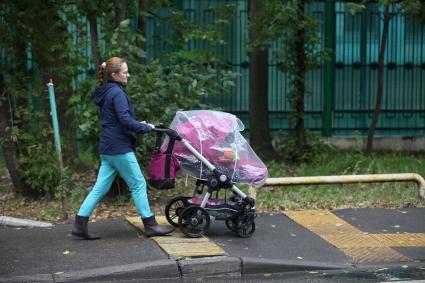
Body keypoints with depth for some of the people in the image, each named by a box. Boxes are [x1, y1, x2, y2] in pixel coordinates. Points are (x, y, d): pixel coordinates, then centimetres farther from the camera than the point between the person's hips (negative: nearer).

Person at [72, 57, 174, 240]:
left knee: (101, 187, 8)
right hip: (120, 148, -9)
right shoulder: (117, 93, -14)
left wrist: (137, 124, 14)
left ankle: (80, 224, 6)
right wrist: (146, 128, -10)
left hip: (108, 148, 9)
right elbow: (125, 120, -21)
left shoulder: (106, 93, 16)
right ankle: (150, 225, 5)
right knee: (138, 184, -1)